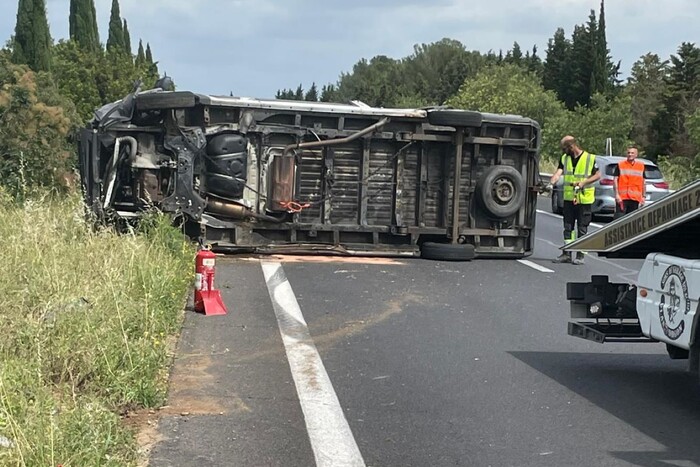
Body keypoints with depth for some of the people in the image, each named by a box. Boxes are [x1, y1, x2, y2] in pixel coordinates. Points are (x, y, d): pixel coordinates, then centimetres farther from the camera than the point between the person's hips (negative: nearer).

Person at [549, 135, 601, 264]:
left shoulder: (590, 158, -6)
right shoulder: (564, 158, 6)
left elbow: (597, 175, -1)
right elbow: (558, 173, -5)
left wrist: (583, 182, -15)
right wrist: (551, 184, -24)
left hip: (584, 199, -4)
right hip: (569, 198, 4)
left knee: (582, 228, 1)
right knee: (568, 227, 8)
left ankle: (580, 255, 8)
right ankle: (566, 254, 15)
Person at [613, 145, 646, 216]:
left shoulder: (641, 166, 11)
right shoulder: (620, 165, 3)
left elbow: (643, 182, 15)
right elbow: (615, 180, 0)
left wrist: (643, 196, 10)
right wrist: (617, 194, -9)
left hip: (635, 198, 3)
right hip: (622, 197, -3)